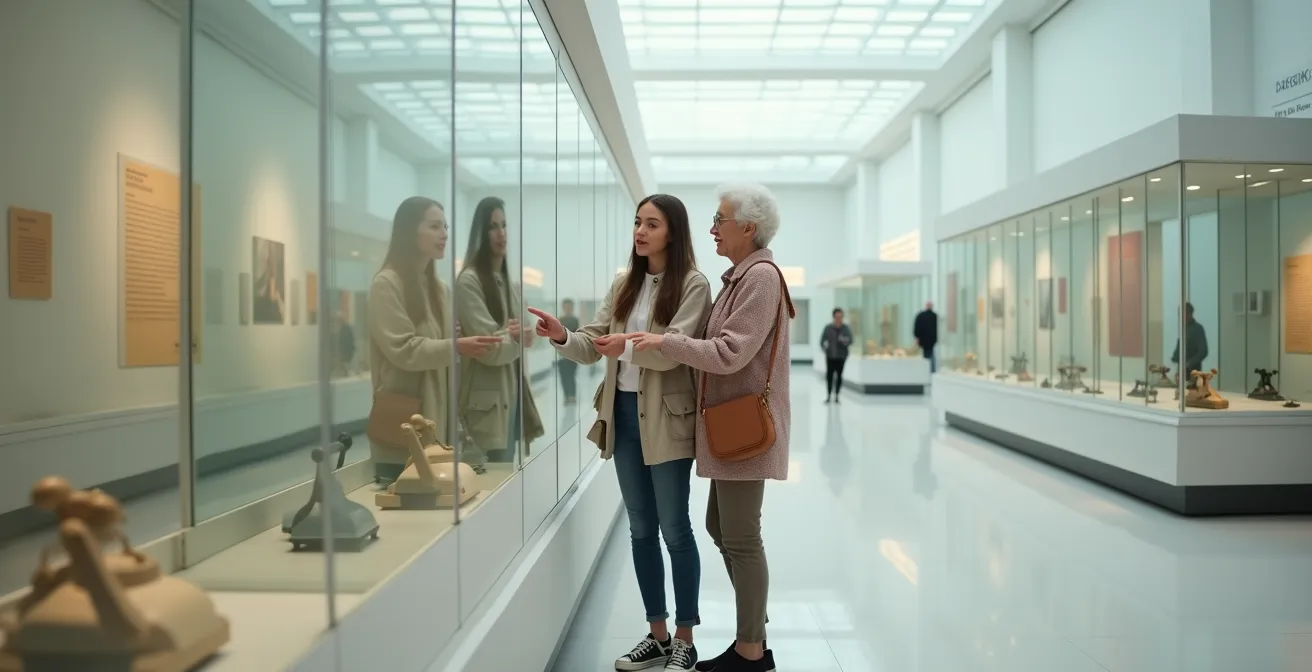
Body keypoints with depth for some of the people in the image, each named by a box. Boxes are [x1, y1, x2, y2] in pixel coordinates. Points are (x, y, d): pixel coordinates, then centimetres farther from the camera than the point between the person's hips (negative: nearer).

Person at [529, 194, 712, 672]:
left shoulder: (693, 285, -6)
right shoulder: (624, 285, 12)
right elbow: (594, 346, 6)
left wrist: (629, 345, -36)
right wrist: (563, 337, -15)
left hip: (666, 420, -6)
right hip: (623, 416, 6)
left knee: (675, 531, 2)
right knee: (641, 531, 13)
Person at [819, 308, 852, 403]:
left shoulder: (846, 328, -1)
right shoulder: (828, 327, -2)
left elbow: (850, 341, -7)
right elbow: (822, 341, 0)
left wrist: (844, 341, -28)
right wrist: (825, 349, -16)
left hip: (841, 356, 0)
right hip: (830, 356, 0)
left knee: (839, 375, 2)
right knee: (829, 375, -5)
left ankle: (836, 395, 11)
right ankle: (828, 396, 3)